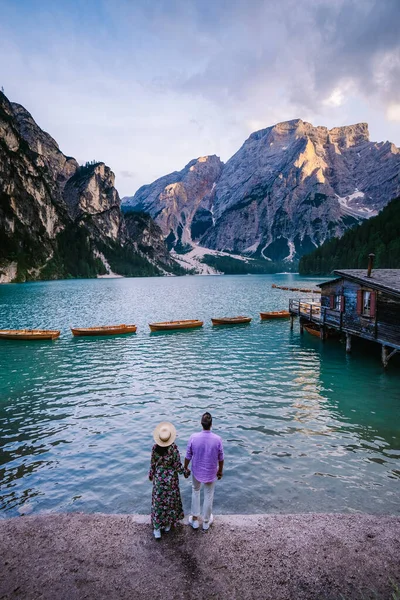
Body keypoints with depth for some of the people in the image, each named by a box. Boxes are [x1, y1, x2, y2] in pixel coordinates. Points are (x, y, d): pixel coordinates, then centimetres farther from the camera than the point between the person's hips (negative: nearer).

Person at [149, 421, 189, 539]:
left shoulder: (155, 447, -18)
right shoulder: (173, 448, -25)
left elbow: (153, 464, -5)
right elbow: (177, 466, -16)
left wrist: (151, 475, 14)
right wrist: (185, 472, 2)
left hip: (159, 477, 1)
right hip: (171, 478, -1)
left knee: (158, 501, 14)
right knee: (170, 499, 20)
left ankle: (157, 529, 20)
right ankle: (168, 524, 36)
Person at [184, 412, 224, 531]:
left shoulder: (194, 437, -22)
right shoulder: (217, 439, -22)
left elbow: (188, 456, -10)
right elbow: (220, 458, -9)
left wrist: (185, 468, 7)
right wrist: (220, 471, 8)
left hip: (196, 471, 1)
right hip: (211, 472, -1)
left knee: (195, 491, 26)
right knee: (209, 496, 20)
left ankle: (195, 519, 33)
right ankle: (206, 521, 37)